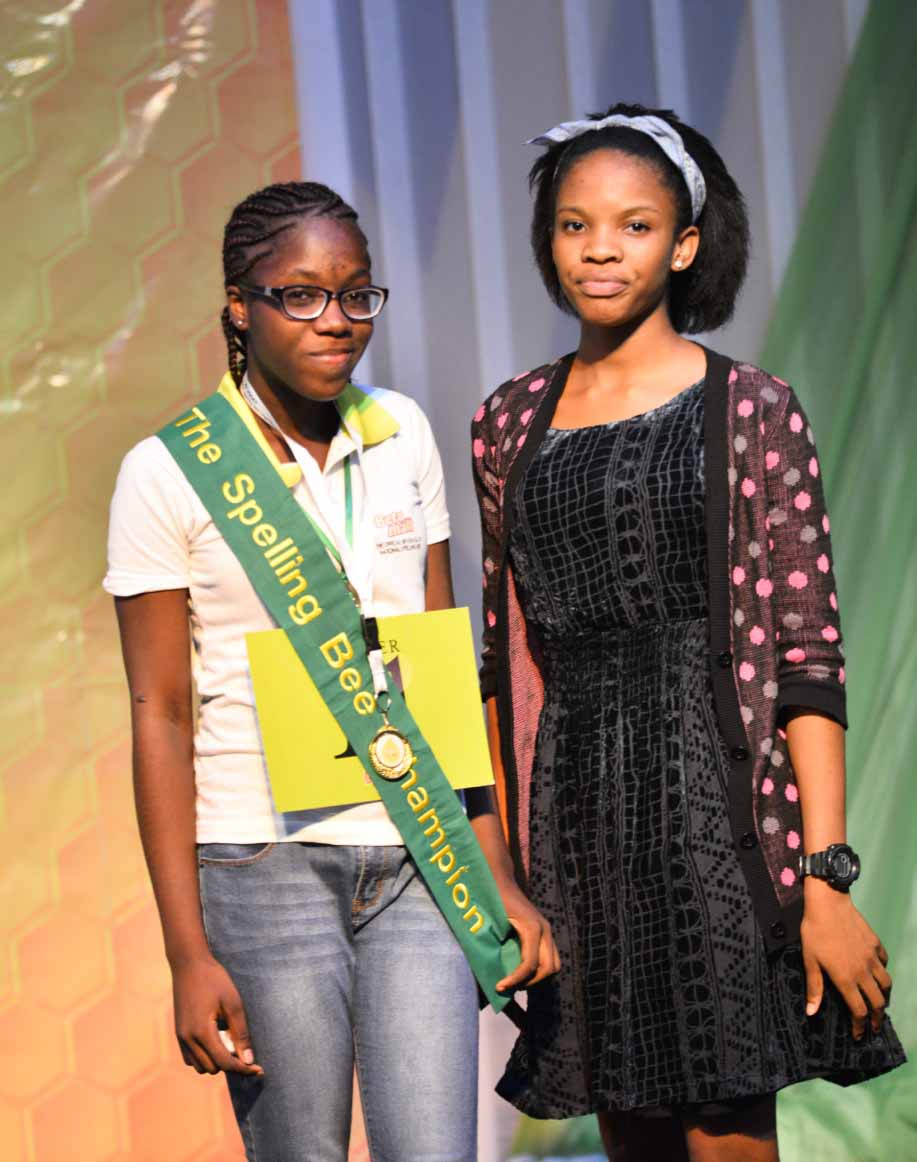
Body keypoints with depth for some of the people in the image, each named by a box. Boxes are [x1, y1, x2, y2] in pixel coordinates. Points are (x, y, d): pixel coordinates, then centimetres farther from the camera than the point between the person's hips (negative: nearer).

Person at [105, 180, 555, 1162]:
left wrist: (499, 878, 9)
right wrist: (188, 952, -9)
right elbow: (159, 715, -5)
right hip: (264, 867, -3)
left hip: (417, 860, 3)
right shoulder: (168, 472, -4)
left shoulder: (403, 434, 8)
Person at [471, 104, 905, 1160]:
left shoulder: (753, 414, -2)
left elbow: (809, 658, -6)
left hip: (715, 804, -4)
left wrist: (826, 881, -13)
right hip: (575, 820, 4)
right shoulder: (511, 424, 10)